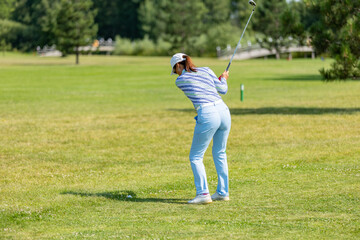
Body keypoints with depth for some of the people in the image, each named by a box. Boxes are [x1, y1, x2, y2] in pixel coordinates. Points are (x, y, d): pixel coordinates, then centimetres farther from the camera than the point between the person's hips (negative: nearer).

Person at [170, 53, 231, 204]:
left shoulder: (180, 81, 5)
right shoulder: (206, 70, 13)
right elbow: (222, 90, 15)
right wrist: (223, 79, 37)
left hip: (207, 116, -6)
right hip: (224, 111, 6)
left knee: (195, 157, 5)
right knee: (220, 154, 21)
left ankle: (203, 193, -6)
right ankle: (223, 192, 23)